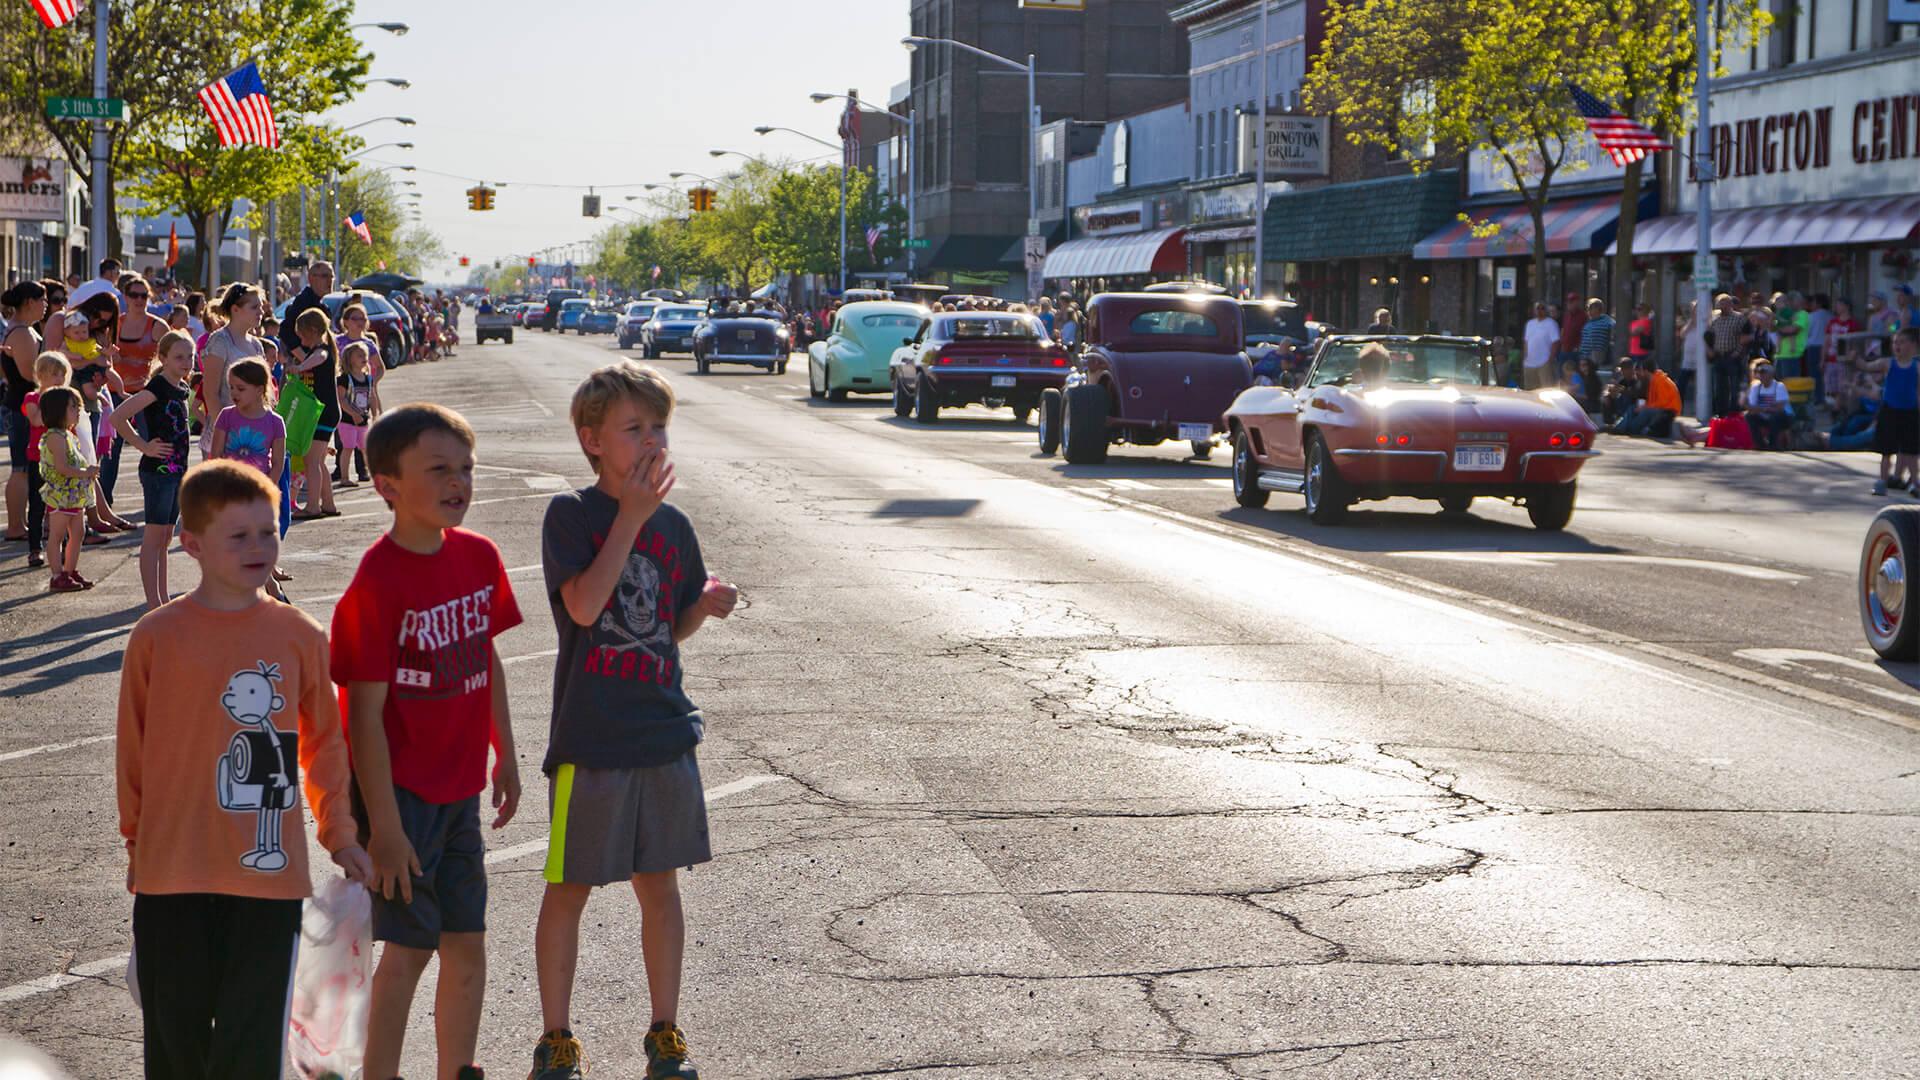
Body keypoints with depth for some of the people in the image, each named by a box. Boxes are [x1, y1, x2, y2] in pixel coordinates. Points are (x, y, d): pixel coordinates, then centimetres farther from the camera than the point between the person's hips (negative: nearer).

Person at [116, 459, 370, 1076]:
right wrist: (136, 840, 12)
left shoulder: (299, 635, 1)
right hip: (172, 871, 0)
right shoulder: (156, 637, -2)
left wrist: (339, 835, 13)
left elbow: (323, 741, 12)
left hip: (270, 868, 0)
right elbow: (132, 748, 7)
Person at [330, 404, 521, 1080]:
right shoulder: (378, 582, -19)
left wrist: (505, 758, 17)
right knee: (410, 946, -2)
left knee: (467, 945, 12)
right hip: (399, 789, -7)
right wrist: (384, 825, -18)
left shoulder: (479, 556, 1)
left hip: (458, 788, 7)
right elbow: (365, 712, -18)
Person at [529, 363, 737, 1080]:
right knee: (570, 887, 6)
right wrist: (633, 515, -21)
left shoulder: (674, 525, 7)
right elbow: (585, 605, -22)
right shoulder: (571, 515, -8)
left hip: (664, 734, 5)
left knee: (661, 884, 12)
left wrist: (707, 606, -5)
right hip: (590, 739, -4)